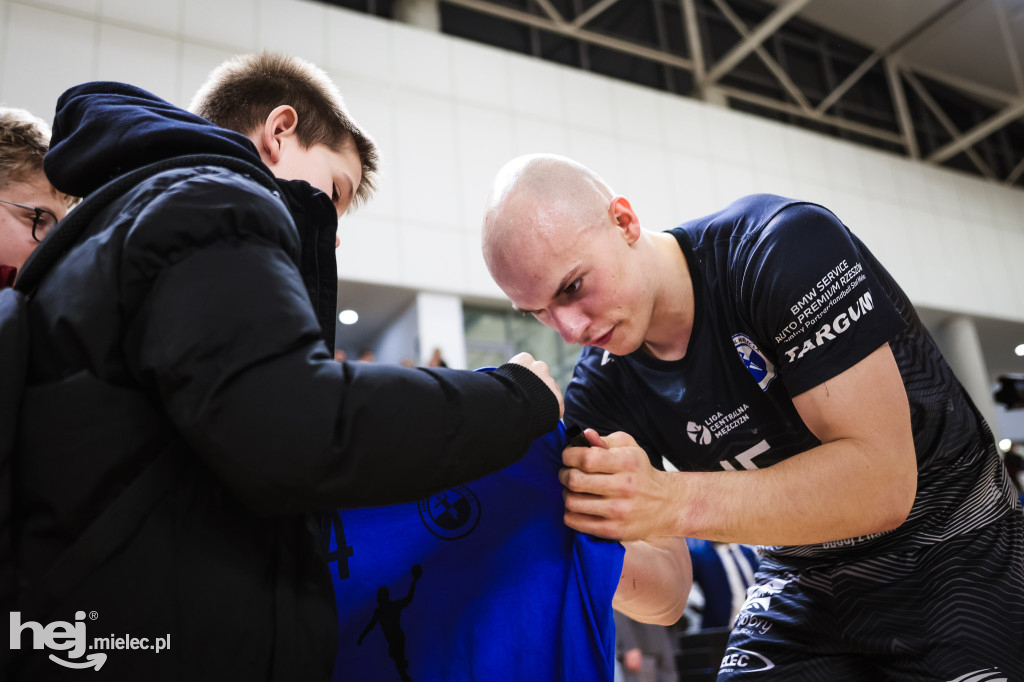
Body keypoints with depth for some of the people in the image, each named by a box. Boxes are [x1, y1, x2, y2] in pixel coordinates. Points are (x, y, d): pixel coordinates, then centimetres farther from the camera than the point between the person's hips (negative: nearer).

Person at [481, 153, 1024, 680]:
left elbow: (882, 483, -29)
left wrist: (675, 502, -38)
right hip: (806, 583, 4)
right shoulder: (599, 393, -11)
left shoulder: (785, 247, -25)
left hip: (957, 553, -3)